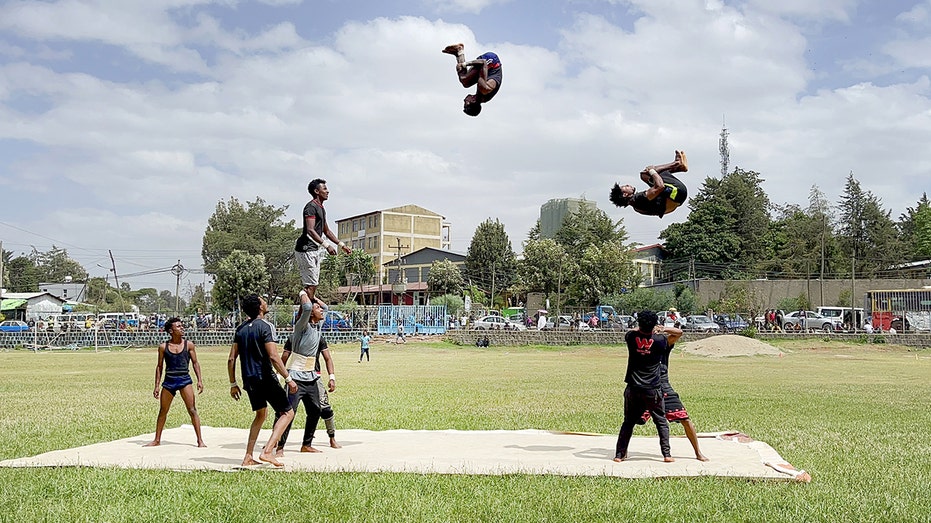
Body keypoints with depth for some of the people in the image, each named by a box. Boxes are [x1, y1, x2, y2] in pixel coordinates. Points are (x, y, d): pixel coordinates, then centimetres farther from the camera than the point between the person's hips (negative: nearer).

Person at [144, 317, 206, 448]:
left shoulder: (188, 345, 1)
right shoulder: (163, 347, 2)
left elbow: (195, 363, 6)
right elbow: (159, 366, 8)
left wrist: (199, 380, -2)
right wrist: (157, 386, 5)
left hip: (184, 380, -1)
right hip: (169, 381, 1)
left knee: (192, 410, -7)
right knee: (162, 411, 10)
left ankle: (200, 440, -4)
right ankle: (157, 440, 24)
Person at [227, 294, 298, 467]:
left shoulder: (241, 328, 10)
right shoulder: (265, 326, -12)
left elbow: (231, 359, 10)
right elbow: (273, 357, -20)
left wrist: (233, 384, 18)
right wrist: (288, 378, -16)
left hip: (249, 380, 8)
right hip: (265, 378, -8)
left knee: (260, 414, 24)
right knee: (287, 412, 2)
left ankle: (248, 457, 19)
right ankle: (267, 451, -12)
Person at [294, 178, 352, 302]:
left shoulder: (321, 208, 18)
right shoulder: (311, 207, -13)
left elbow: (326, 231, 27)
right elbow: (310, 230, -24)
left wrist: (342, 245, 24)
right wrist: (326, 245, -30)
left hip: (314, 249, 10)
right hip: (306, 249, -10)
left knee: (313, 284, 10)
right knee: (310, 285, -12)